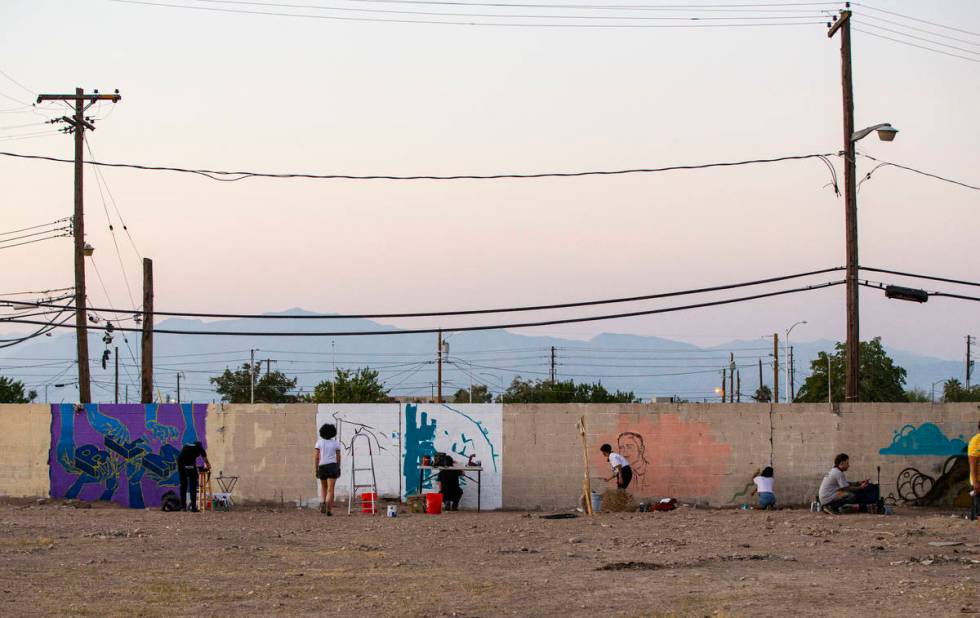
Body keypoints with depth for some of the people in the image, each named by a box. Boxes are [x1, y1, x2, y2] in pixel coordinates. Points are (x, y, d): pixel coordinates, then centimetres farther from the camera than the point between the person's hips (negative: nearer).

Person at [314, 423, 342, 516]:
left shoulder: (319, 442, -1)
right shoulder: (336, 443, 1)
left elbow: (316, 457, -6)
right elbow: (338, 458, 4)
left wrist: (315, 470, -4)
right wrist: (338, 469, 15)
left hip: (322, 467, 1)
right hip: (332, 466, -1)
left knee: (323, 487, 22)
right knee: (330, 489, -5)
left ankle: (322, 503, 0)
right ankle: (328, 509, -20)